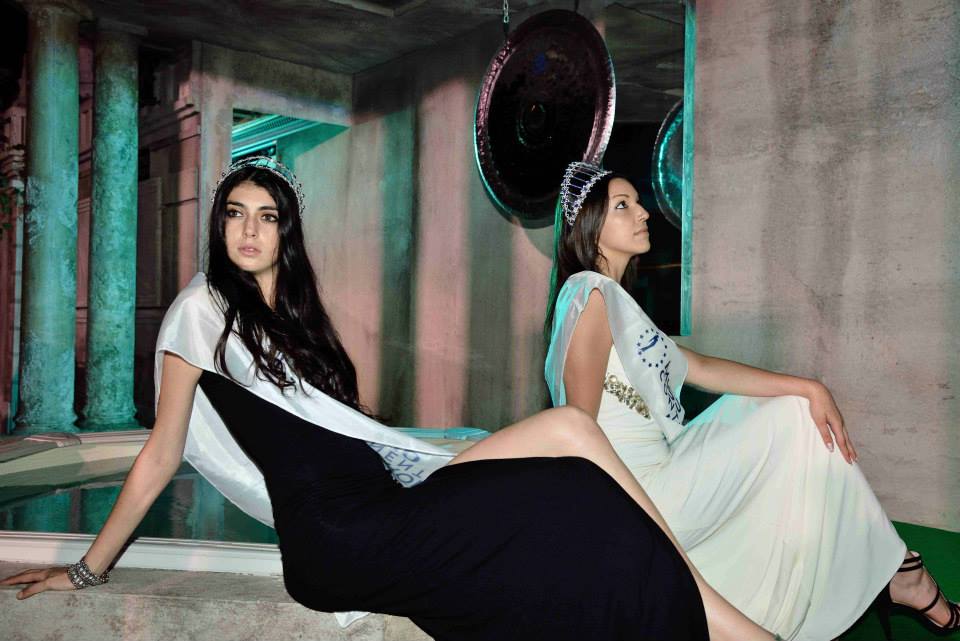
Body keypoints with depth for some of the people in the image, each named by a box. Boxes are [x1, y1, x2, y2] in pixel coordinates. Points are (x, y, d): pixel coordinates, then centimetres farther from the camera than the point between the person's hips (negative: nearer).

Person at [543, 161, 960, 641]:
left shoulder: (614, 299, 16)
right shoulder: (591, 294, -15)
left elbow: (700, 369, 9)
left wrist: (808, 388, 2)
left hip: (658, 468, 9)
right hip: (638, 493, -9)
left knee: (796, 408, 12)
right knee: (793, 424, -4)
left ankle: (888, 570, 14)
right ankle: (898, 574, 9)